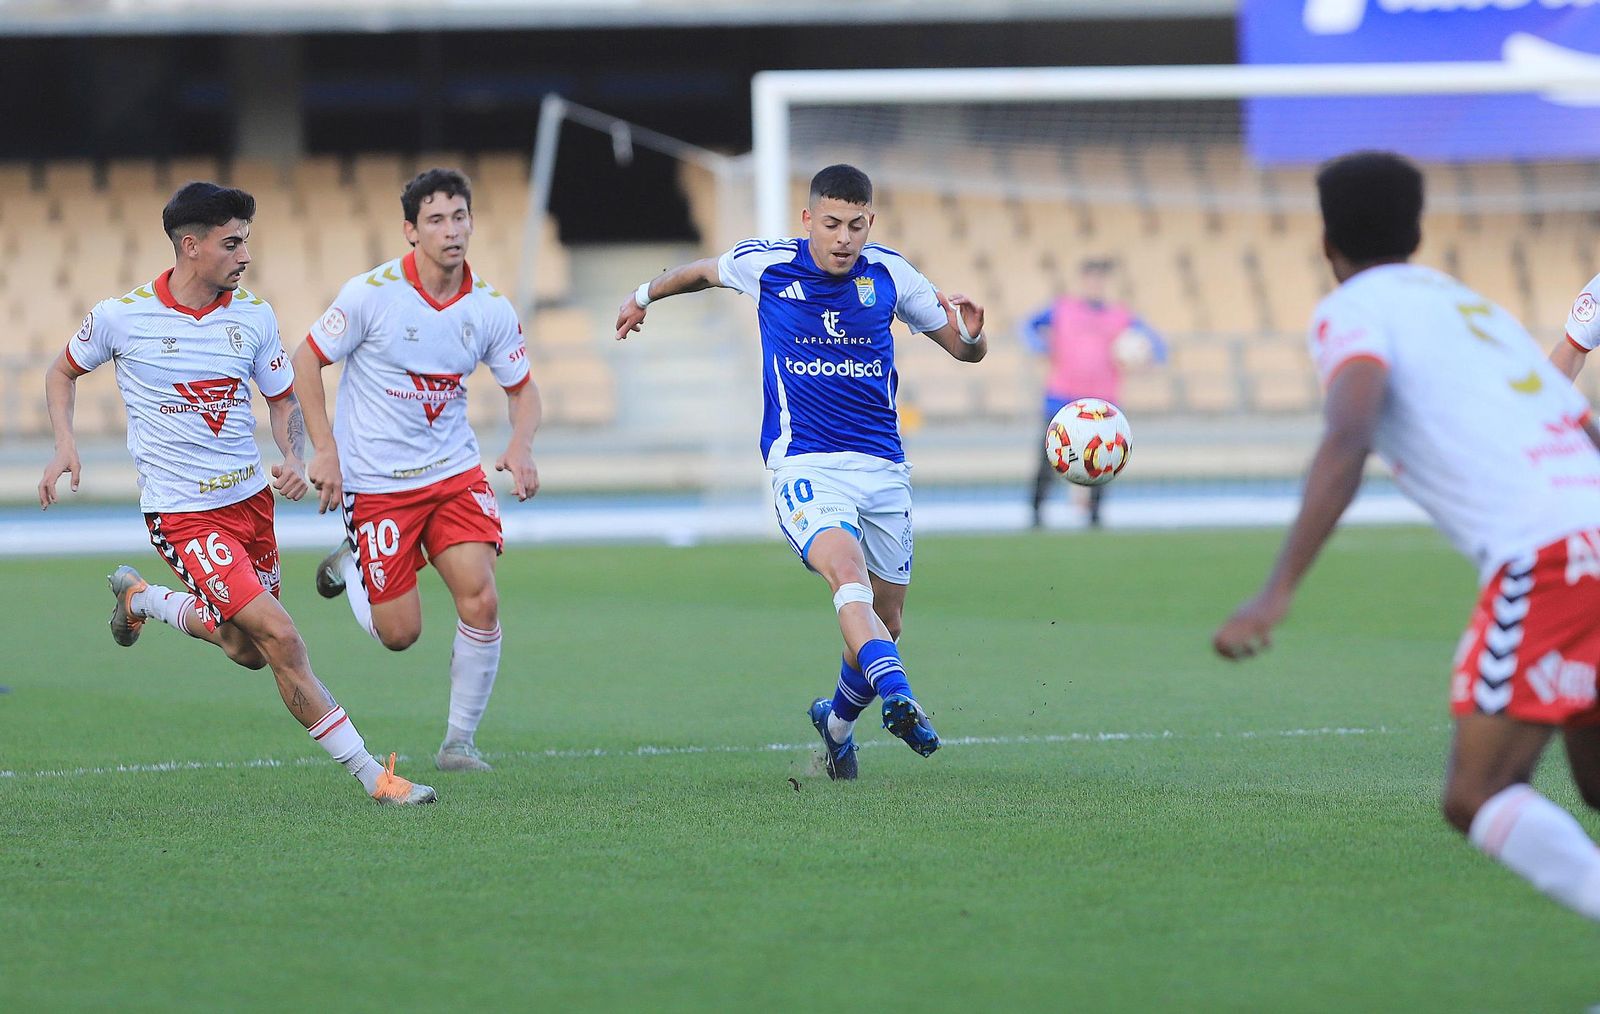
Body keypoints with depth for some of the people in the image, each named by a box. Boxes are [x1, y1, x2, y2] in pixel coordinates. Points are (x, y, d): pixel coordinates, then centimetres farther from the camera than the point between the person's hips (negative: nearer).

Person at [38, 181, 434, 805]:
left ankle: (141, 598, 43)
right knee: (281, 640, -16)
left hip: (250, 498, 6)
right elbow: (63, 371, 8)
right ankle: (371, 777, -10)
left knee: (247, 650, 17)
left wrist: (295, 459, -8)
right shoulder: (121, 317, -10)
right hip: (182, 513, -6)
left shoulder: (254, 316, 0)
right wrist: (65, 445, -6)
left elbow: (283, 400, 12)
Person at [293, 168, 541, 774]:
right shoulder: (372, 293, -14)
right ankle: (350, 563, 31)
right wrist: (325, 451, -12)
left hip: (455, 473, 3)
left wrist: (520, 447, -11)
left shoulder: (490, 308, -3)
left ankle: (459, 742, 1)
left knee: (481, 599, -15)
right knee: (399, 633, -3)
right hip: (376, 483, -3)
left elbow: (522, 388, 10)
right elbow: (305, 361, -5)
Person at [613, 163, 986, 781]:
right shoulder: (764, 265, -2)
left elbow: (966, 352, 10)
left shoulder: (889, 274, 2)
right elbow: (705, 271, 22)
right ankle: (898, 698, -51)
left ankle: (837, 722, 37)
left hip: (883, 467, 3)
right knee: (847, 570, -32)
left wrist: (970, 333, -12)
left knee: (885, 623, 10)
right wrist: (645, 296, 32)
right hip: (803, 463, -3)